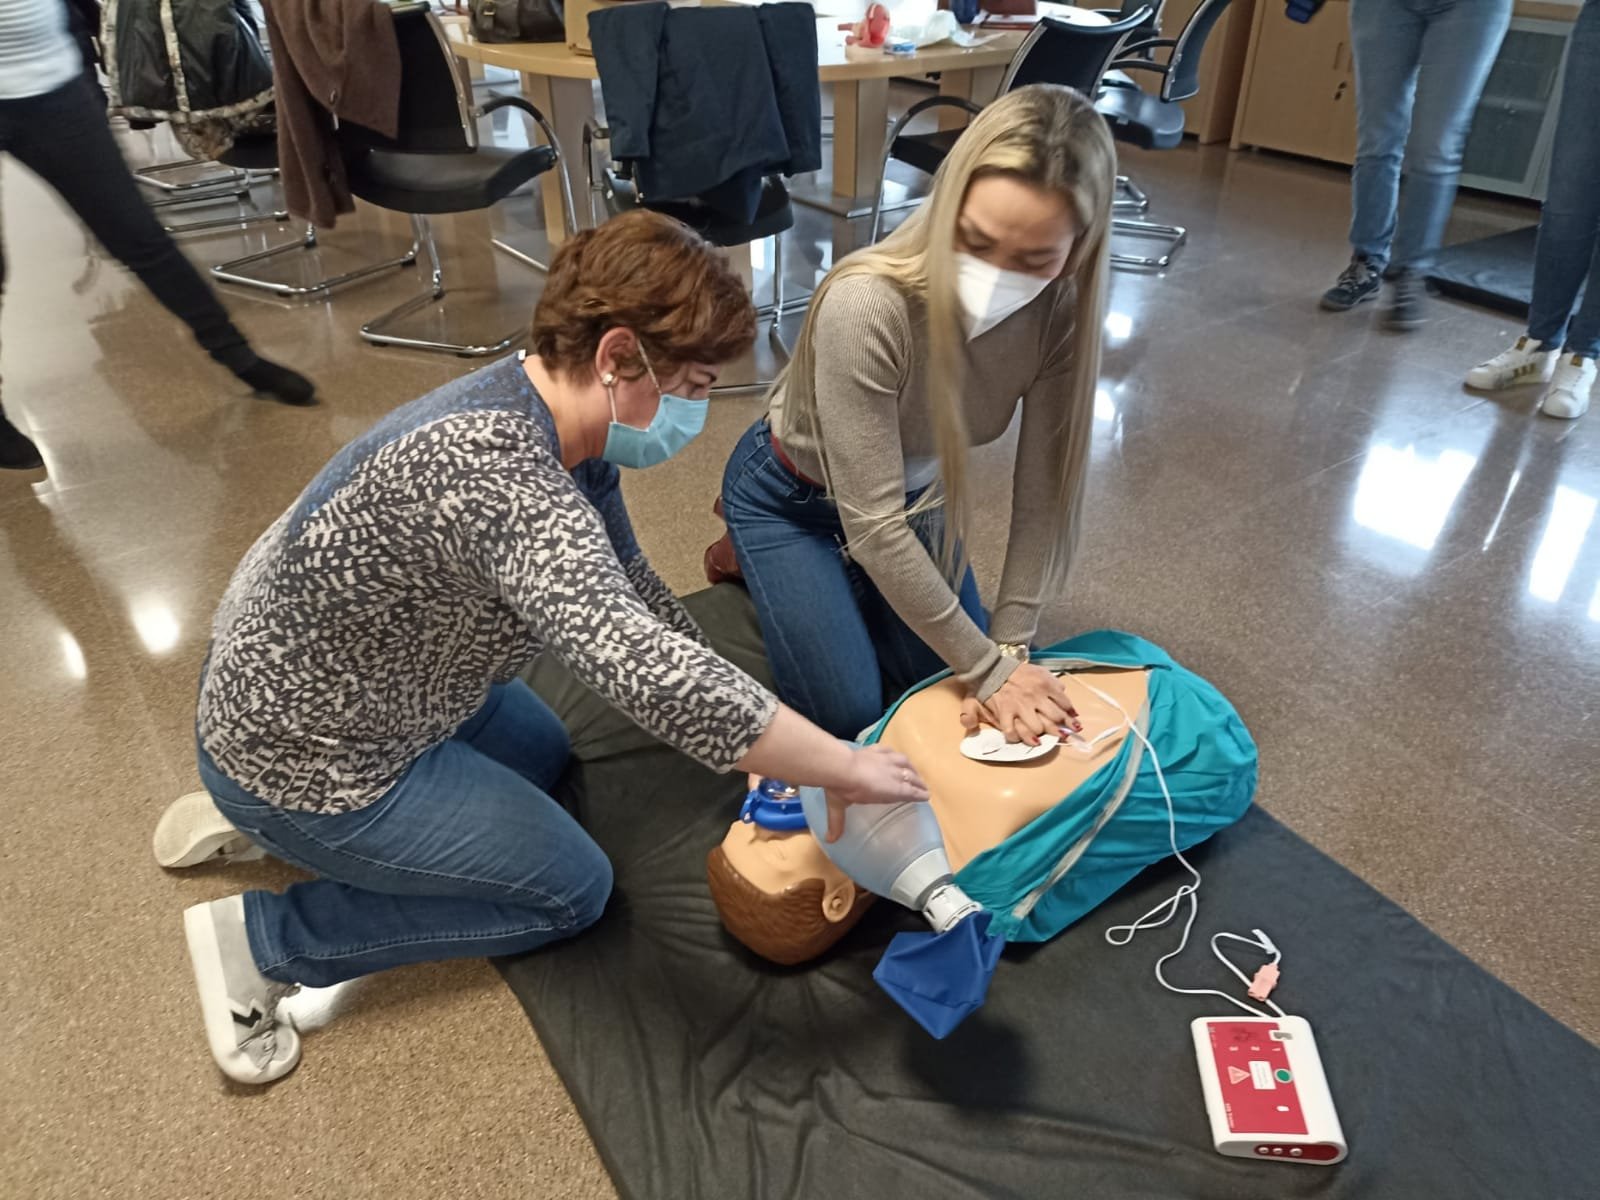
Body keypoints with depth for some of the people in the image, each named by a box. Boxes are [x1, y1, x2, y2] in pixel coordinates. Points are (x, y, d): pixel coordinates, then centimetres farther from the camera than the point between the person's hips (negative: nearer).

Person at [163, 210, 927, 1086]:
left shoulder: (558, 422, -6)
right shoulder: (499, 474, -36)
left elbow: (630, 595, 3)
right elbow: (647, 671, -46)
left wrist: (764, 743, 1)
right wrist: (845, 769, -33)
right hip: (301, 759, -9)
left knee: (542, 758, 28)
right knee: (572, 889, 3)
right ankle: (260, 940, 7)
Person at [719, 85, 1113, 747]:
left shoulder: (1060, 311, -24)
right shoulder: (865, 305, -39)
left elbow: (1044, 495, -17)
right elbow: (873, 524, -35)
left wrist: (1008, 649, -20)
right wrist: (987, 667, -28)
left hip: (912, 491, 5)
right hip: (793, 496, -4)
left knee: (952, 684, 12)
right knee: (849, 713, -3)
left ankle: (839, 577, 33)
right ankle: (750, 562, 20)